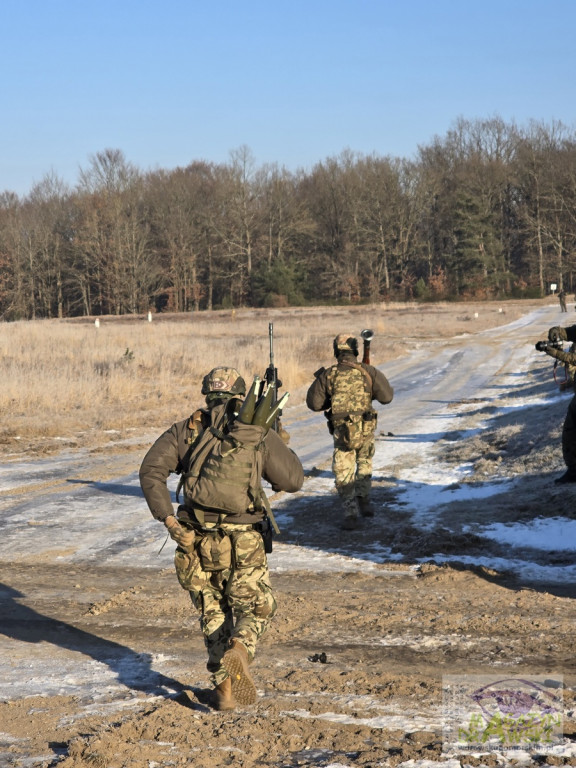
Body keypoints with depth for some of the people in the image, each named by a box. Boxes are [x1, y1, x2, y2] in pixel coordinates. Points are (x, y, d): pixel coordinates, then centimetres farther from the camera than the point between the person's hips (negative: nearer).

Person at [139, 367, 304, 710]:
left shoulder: (186, 430, 7)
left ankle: (224, 688, 8)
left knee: (214, 614, 19)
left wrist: (168, 519, -8)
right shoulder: (259, 433, 2)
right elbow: (293, 480, 4)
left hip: (198, 542, 2)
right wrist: (278, 445, 21)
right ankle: (239, 650, -18)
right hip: (244, 543, -2)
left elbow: (151, 469, -6)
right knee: (256, 610, 14)